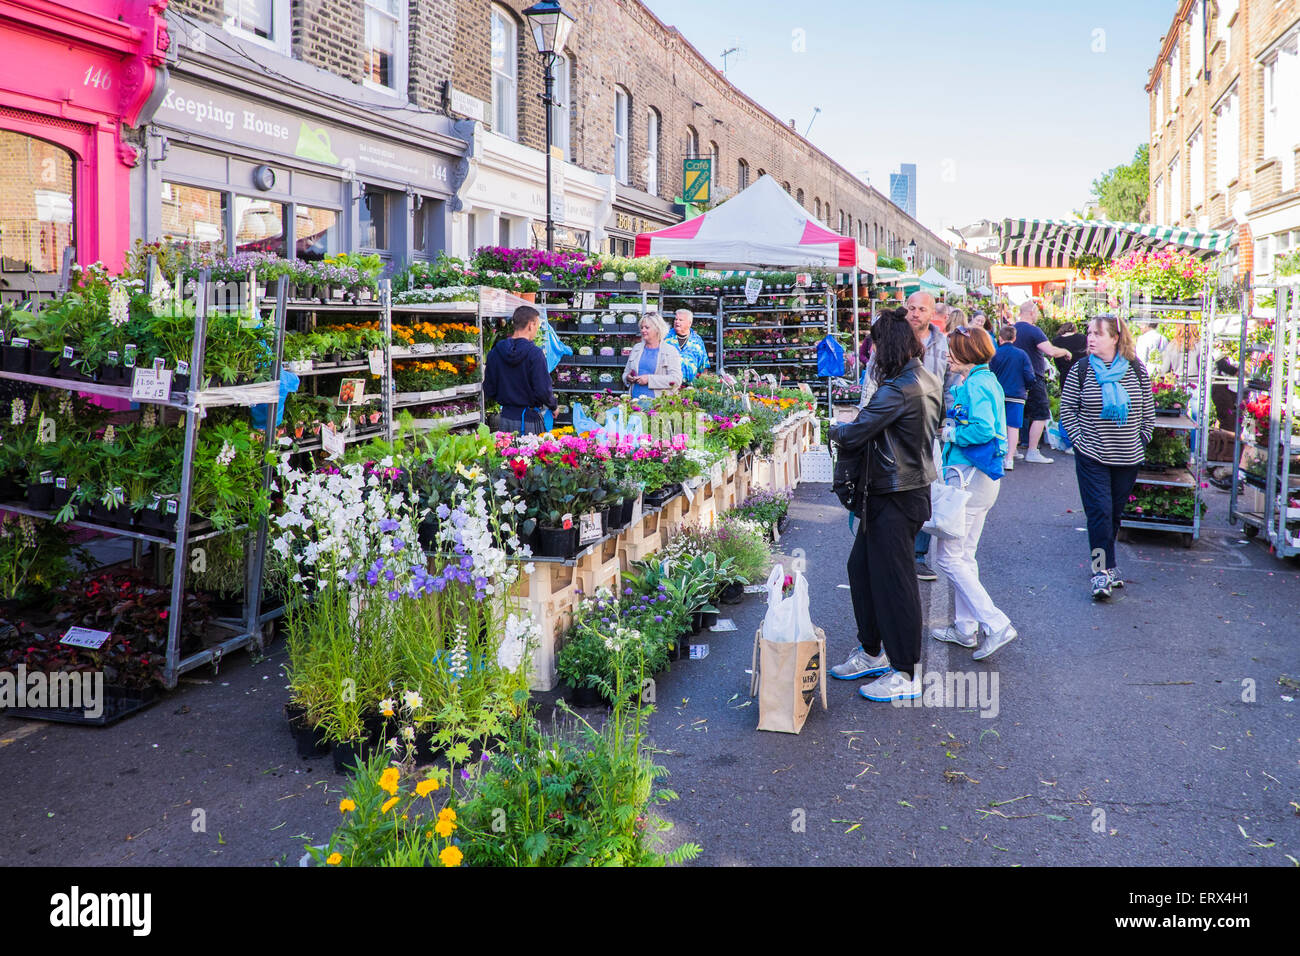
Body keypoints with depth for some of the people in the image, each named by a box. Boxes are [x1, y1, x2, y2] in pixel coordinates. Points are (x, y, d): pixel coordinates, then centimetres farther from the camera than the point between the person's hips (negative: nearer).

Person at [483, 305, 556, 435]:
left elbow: (488, 391, 6)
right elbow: (543, 391, -16)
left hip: (506, 418, 6)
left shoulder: (495, 352, 2)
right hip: (529, 419, -5)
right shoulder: (535, 353, -14)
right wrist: (553, 406, 3)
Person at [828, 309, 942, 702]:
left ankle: (905, 674, 11)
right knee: (861, 567, 18)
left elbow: (853, 436, -22)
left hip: (895, 498, -10)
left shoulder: (898, 389, -23)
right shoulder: (928, 381, 8)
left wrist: (836, 429, 1)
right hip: (912, 485, 10)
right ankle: (872, 652, 31)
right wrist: (854, 430, 10)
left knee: (891, 580, 0)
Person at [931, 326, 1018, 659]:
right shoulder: (987, 381, 14)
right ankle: (965, 628, 25)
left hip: (969, 476, -10)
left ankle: (997, 625, -7)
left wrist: (951, 434, -13)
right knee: (963, 554, 17)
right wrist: (952, 428, 9)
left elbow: (983, 429, -28)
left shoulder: (975, 385, -16)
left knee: (949, 557, -5)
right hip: (982, 477, 11)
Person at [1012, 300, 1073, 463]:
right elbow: (1051, 351, -24)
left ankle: (1011, 449, 17)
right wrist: (1065, 352, -6)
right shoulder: (1033, 330, -16)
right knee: (1041, 415, -3)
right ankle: (1032, 452, -6)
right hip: (1034, 379, -8)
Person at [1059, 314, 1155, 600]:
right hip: (1092, 456, -2)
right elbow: (1067, 410, 1)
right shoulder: (1080, 370, -4)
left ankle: (1105, 562, 27)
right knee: (1099, 512, -9)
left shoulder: (1136, 369, 1)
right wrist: (1081, 441, -6)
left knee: (1116, 512, 11)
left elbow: (1148, 409, 10)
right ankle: (1102, 570, -6)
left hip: (1128, 457, 2)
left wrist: (1141, 440, 4)